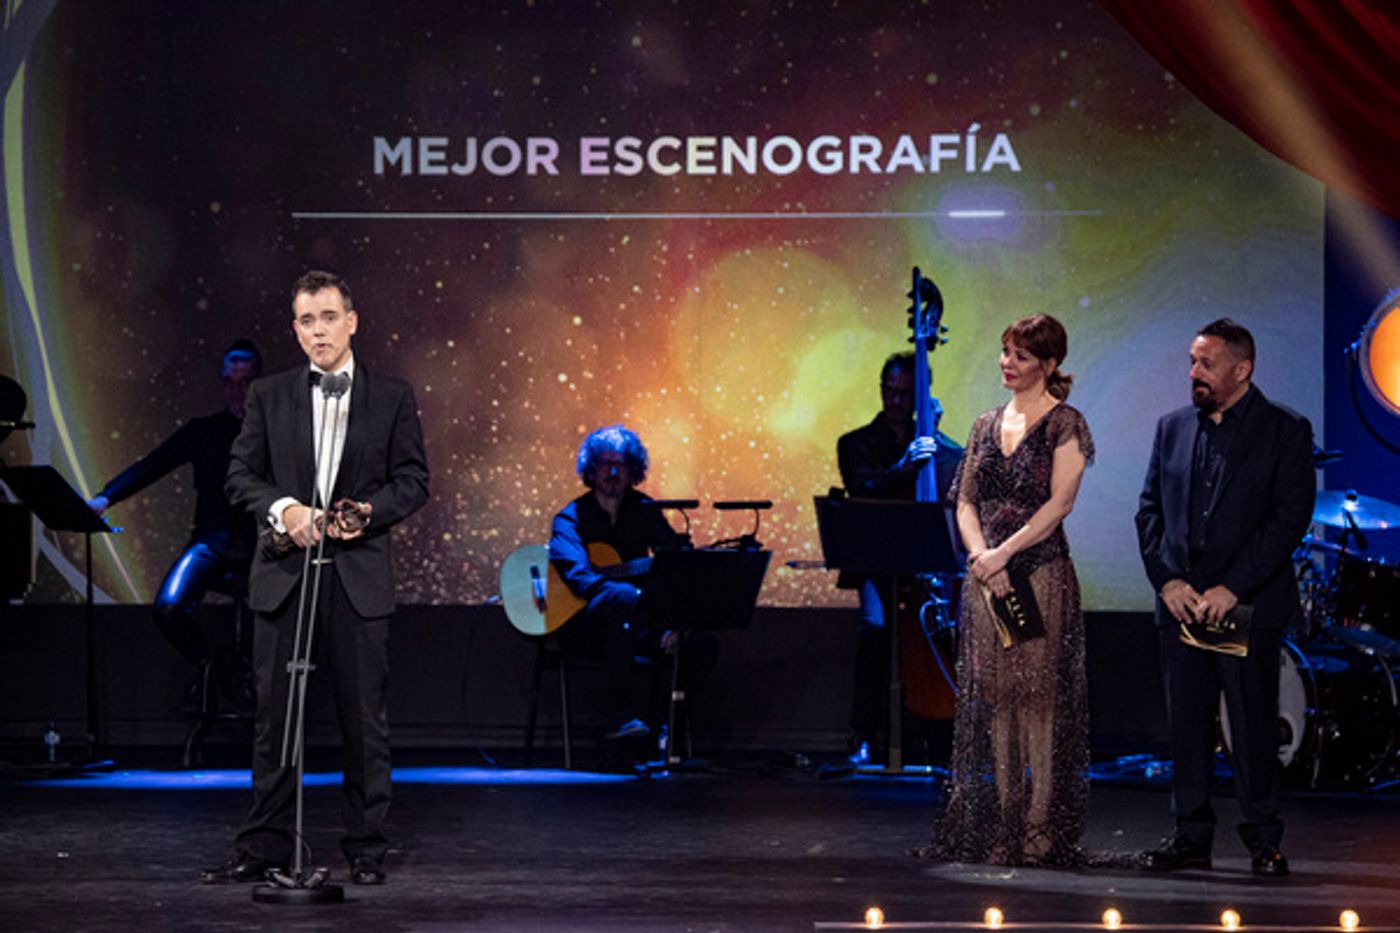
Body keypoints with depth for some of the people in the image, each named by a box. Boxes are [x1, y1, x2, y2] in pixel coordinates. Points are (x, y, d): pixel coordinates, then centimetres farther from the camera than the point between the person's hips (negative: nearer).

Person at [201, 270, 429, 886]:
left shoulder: (392, 397, 6)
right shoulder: (268, 396, 9)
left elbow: (413, 481, 5)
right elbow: (241, 475, 6)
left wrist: (368, 512, -13)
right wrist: (283, 509, -13)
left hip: (359, 577, -1)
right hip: (283, 576, 1)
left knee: (364, 717, 2)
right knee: (274, 714, 3)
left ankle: (366, 848, 9)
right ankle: (265, 846, 9)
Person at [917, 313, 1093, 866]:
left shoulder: (1064, 424, -3)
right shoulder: (986, 426, 15)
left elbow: (1059, 502, -11)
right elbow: (965, 500, 12)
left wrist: (1003, 552, -16)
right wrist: (980, 555, -6)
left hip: (1041, 573, -6)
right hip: (986, 574, 6)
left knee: (1038, 696, -7)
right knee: (994, 697, 5)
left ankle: (1039, 833, -5)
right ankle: (1000, 826, 9)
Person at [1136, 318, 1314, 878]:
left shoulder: (1285, 431, -2)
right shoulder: (1173, 428, 13)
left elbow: (1290, 518, -9)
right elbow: (1149, 510, 12)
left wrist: (1230, 589, -15)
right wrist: (1167, 581, -3)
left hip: (1248, 607, -4)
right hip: (1180, 603, 4)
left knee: (1254, 728, -1)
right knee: (1187, 726, 6)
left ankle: (1263, 841, 9)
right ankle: (1191, 837, 14)